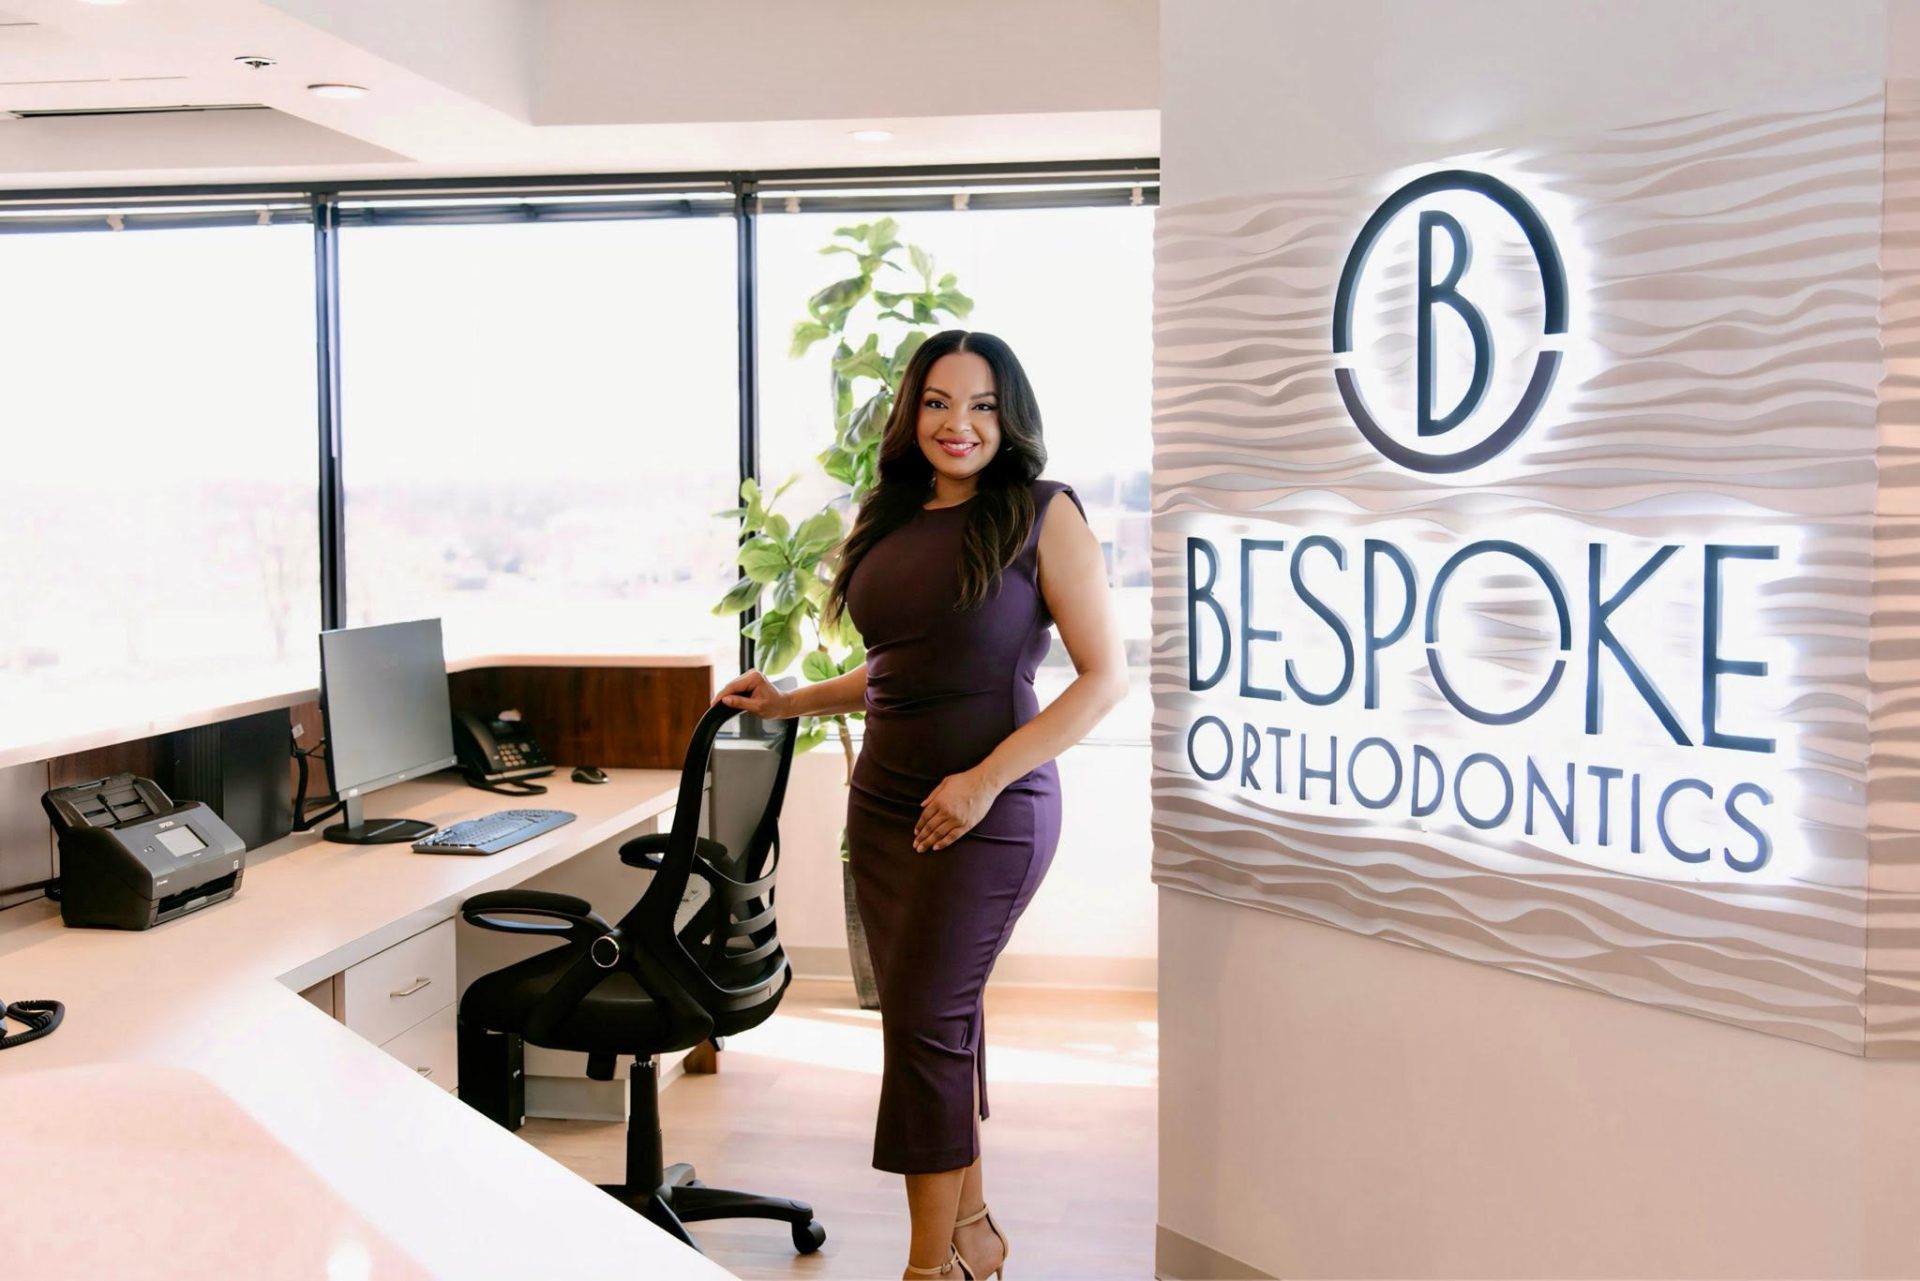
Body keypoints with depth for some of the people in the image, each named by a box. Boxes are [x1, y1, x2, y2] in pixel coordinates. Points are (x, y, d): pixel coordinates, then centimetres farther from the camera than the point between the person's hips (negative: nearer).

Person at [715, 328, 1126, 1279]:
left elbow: (1104, 676, -11)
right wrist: (790, 702, 16)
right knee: (942, 1016, 12)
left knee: (925, 1017, -3)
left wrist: (985, 780, -17)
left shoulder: (1043, 514, -7)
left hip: (988, 811, -6)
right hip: (884, 800, 6)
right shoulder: (894, 519, 11)